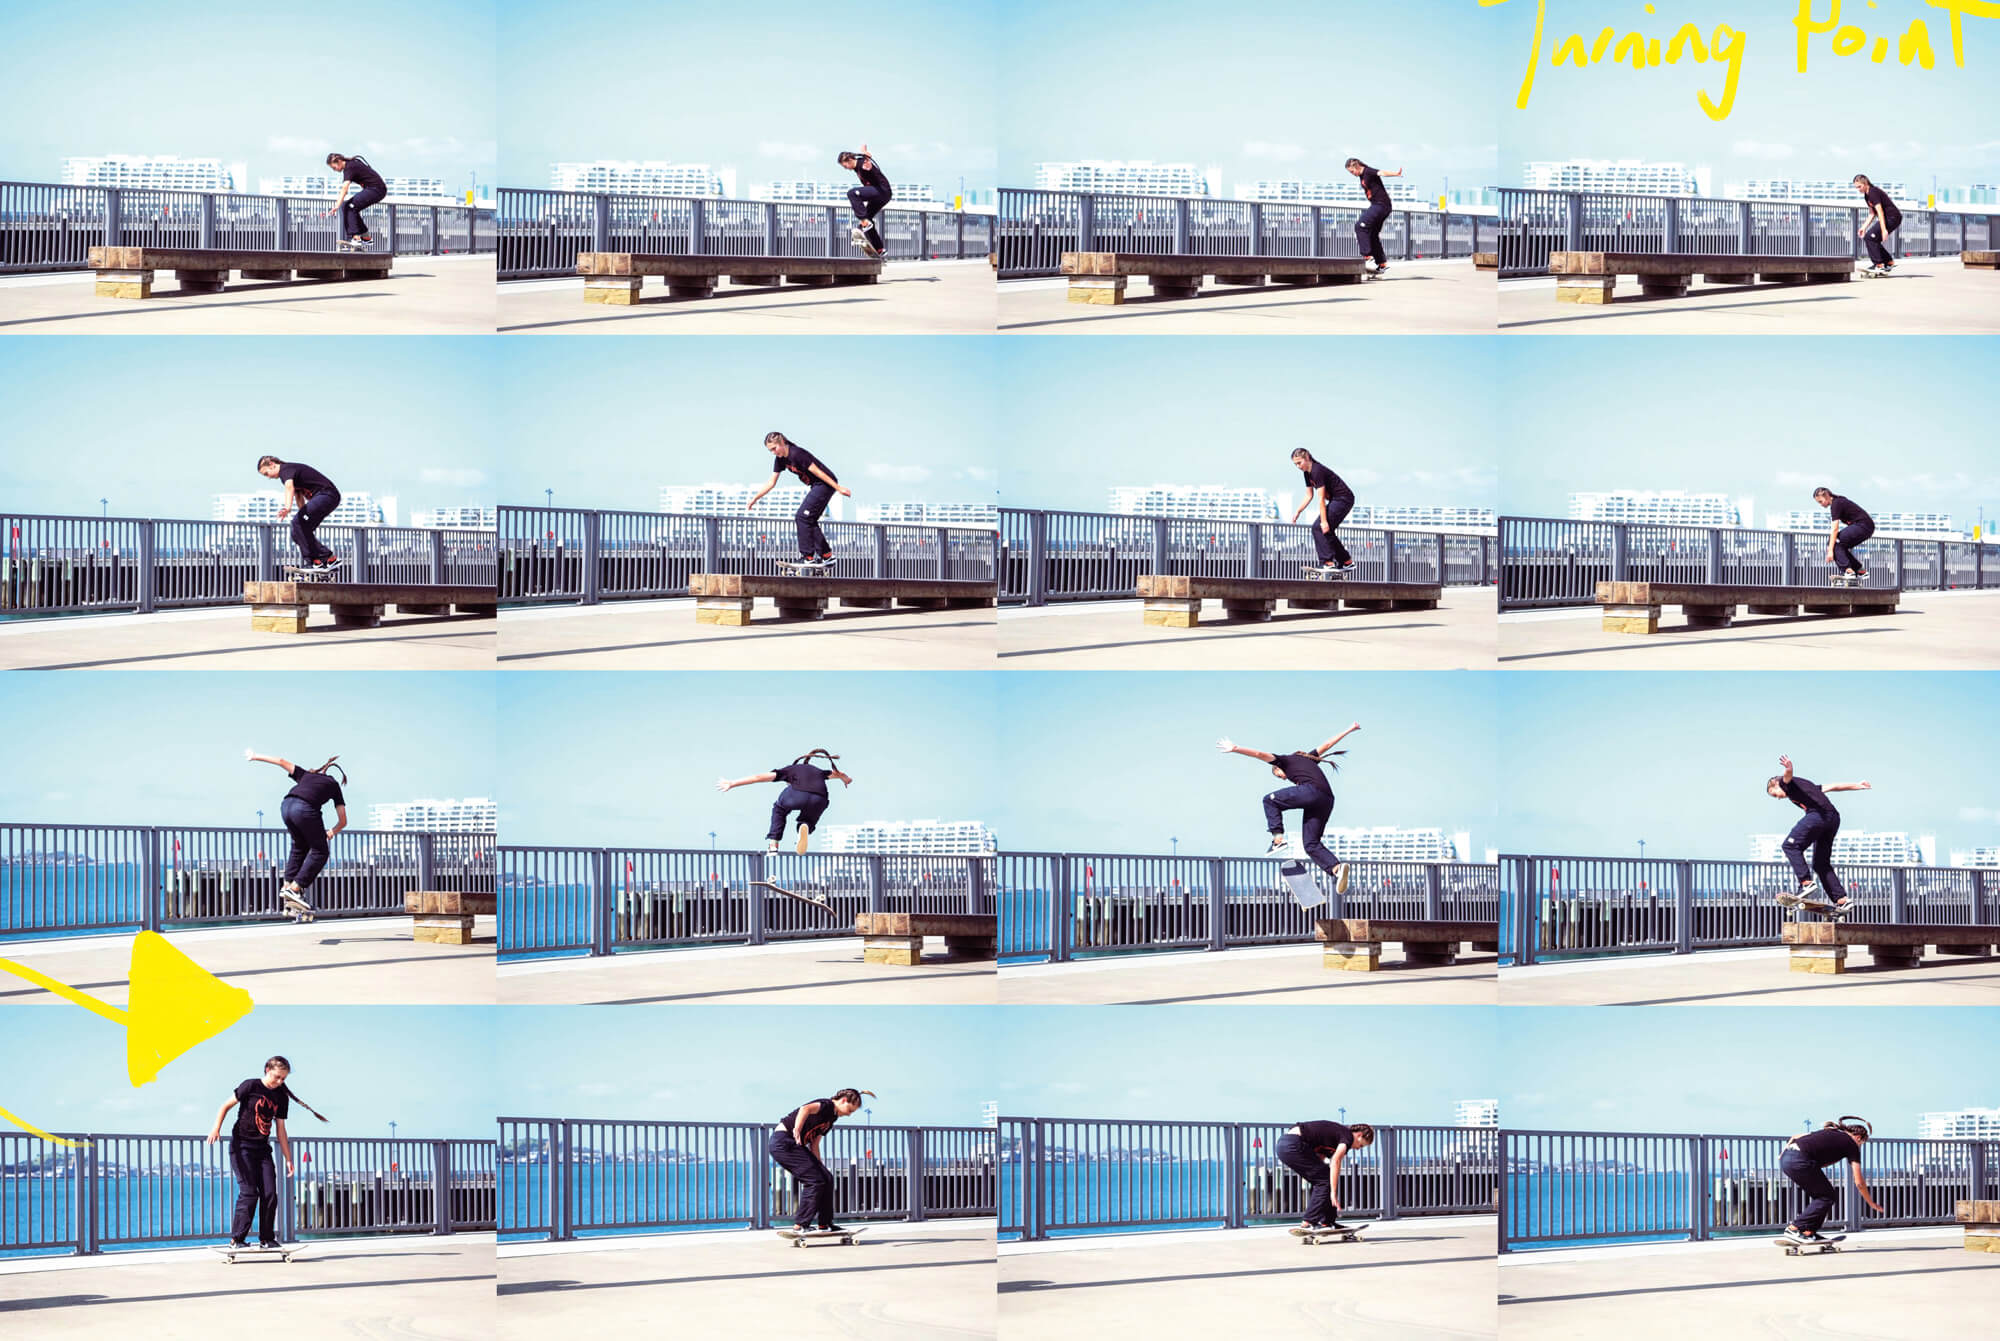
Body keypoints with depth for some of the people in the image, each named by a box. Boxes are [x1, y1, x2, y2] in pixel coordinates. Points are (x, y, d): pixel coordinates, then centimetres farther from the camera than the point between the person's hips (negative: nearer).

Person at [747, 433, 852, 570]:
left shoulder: (797, 454, -22)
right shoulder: (781, 459, 6)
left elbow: (817, 472, -21)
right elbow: (771, 483, 13)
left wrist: (838, 488, -19)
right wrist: (754, 499, 11)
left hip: (826, 483, -9)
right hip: (816, 486, 9)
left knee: (803, 516, -14)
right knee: (809, 520, 9)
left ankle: (808, 557, -13)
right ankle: (826, 556, 14)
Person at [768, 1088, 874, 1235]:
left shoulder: (831, 1118, 17)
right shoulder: (826, 1105, -12)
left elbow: (814, 1144, 18)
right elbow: (805, 1109, -33)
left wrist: (820, 1166, 12)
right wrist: (797, 1131, -33)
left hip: (794, 1145, 10)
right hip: (782, 1143, -10)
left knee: (826, 1178, 7)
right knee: (814, 1180, -14)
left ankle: (824, 1224, 14)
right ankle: (801, 1225, -8)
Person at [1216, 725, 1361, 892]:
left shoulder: (1285, 761, 19)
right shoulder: (1308, 758, 37)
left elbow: (1260, 754, 9)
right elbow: (1328, 744, 47)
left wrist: (1235, 749, 7)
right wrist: (1349, 731, 58)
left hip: (1311, 791, -7)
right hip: (1327, 800, 7)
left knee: (1270, 800, 13)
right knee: (1311, 844, 8)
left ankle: (1278, 839, -2)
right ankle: (1336, 868, -15)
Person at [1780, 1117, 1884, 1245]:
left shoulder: (1830, 1131, 31)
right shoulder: (1852, 1145, 11)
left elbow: (1796, 1136, 24)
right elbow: (1859, 1183, 9)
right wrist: (1872, 1204, 18)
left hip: (1785, 1158, 8)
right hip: (1799, 1161, -8)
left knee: (1820, 1194, 20)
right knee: (1826, 1197, 6)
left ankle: (1809, 1233, 15)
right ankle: (1794, 1228, -2)